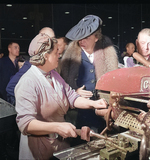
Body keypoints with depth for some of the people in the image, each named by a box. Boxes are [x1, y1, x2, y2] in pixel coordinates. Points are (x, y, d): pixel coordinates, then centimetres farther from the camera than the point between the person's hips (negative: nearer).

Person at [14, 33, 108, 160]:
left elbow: (71, 96, 4)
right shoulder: (27, 83, -23)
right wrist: (57, 127, -38)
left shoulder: (54, 75, 6)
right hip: (39, 147, -8)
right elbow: (25, 123, -29)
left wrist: (93, 103, -11)